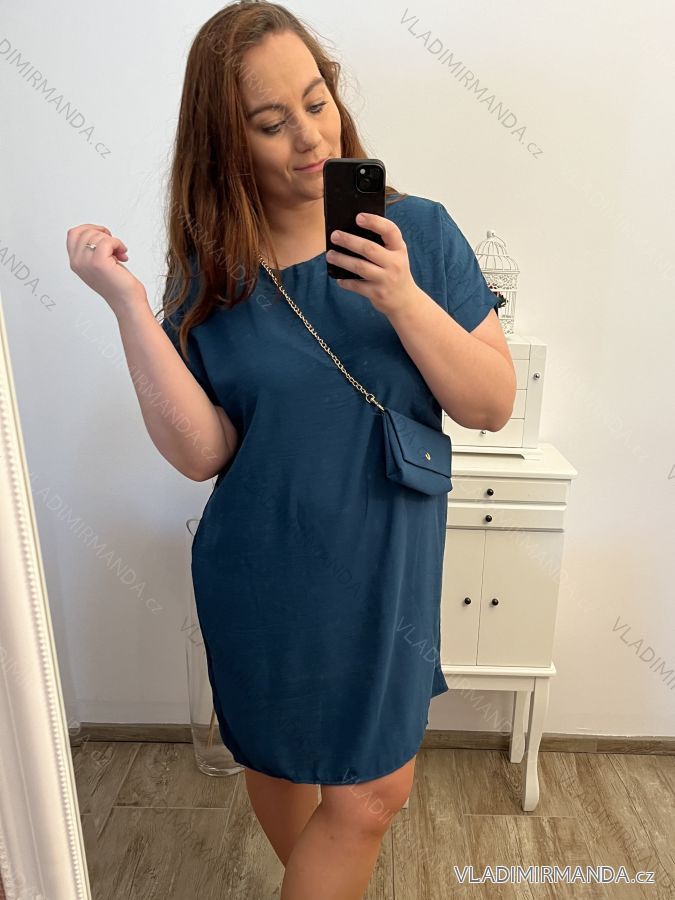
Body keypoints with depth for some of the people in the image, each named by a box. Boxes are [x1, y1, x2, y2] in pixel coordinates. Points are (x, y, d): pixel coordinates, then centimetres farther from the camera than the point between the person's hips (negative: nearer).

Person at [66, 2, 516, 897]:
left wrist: (402, 299, -24)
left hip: (387, 573, 0)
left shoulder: (419, 232, -8)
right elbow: (202, 452, -14)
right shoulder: (208, 273, -7)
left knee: (372, 794, 12)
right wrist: (127, 303, -21)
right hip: (262, 584, 1)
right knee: (277, 764, 24)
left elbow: (493, 406, -10)